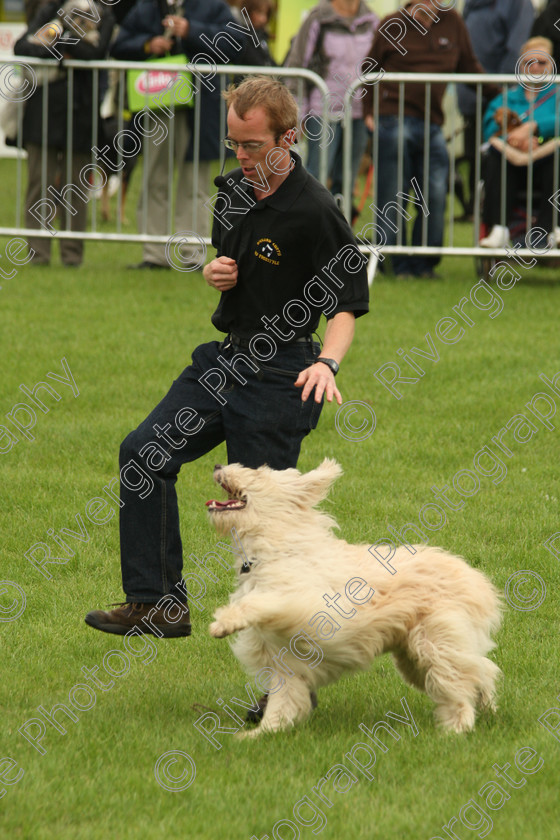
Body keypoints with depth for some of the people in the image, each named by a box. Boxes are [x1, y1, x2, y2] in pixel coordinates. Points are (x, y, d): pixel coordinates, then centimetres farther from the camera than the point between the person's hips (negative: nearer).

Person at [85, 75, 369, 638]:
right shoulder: (234, 189, 6)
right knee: (145, 454, 0)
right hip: (224, 358, 8)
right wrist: (214, 270, 1)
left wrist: (328, 362, -32)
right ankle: (158, 605, 0)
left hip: (280, 374, -8)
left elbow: (347, 304, -16)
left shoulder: (314, 211, -18)